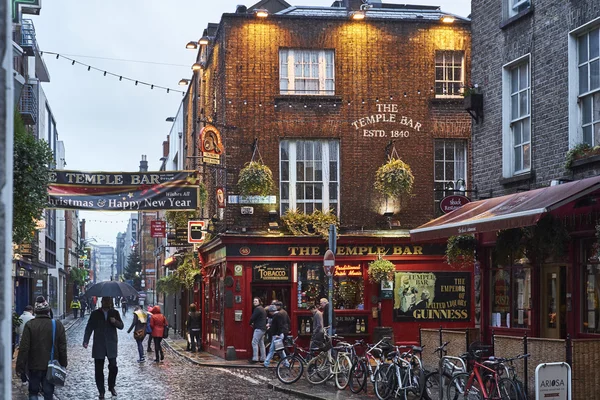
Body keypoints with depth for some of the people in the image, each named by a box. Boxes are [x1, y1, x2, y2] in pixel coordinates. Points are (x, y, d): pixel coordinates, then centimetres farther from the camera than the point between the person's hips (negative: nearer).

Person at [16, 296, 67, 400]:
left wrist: (20, 367, -4)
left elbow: (24, 349, -10)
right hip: (51, 367, 1)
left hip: (34, 366, -1)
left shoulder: (29, 325, -9)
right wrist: (63, 365, 10)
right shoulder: (58, 325, -2)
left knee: (33, 391, 12)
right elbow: (63, 349, 1)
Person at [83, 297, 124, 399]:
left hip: (111, 345, 0)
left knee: (113, 366, -10)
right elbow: (89, 328, 3)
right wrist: (86, 341, -10)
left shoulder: (114, 313, 8)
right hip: (98, 346, 0)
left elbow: (121, 326, 7)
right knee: (99, 369, 3)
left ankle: (111, 387, 13)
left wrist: (115, 322, -15)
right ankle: (101, 391, 13)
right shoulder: (95, 314, 5)